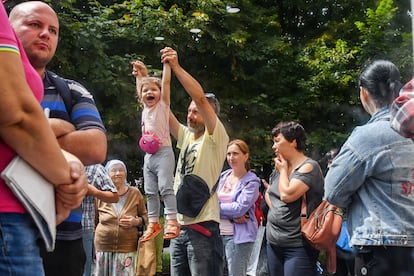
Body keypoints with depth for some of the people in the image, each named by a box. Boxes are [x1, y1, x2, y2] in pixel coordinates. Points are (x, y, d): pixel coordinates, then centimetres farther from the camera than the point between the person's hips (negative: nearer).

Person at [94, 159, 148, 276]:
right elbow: (94, 220, 15)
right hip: (103, 248, 1)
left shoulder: (134, 193, 4)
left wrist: (136, 221, -7)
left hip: (127, 249, -1)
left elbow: (145, 216, 13)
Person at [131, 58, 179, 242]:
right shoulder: (145, 108, 14)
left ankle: (172, 221, -15)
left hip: (163, 152, -7)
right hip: (148, 155, 7)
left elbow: (166, 81, -8)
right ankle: (153, 223, 15)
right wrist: (139, 73, 32)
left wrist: (166, 62, -9)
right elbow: (142, 85, 30)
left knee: (165, 187, -16)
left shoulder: (163, 104, 0)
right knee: (150, 192, 8)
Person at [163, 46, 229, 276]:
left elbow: (200, 97, -15)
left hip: (203, 226, -7)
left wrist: (176, 67, -17)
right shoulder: (186, 135, 16)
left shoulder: (217, 137, -3)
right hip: (179, 226, 7)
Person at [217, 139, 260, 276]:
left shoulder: (251, 181, -3)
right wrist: (232, 216, -11)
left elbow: (240, 208, -14)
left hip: (239, 236, -5)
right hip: (217, 232, 5)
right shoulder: (222, 176, 12)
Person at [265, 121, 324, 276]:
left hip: (298, 246, -8)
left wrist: (283, 170, -7)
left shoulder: (308, 167, -12)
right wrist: (274, 210, 9)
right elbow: (268, 193, 28)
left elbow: (286, 194, -23)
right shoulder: (279, 167, 12)